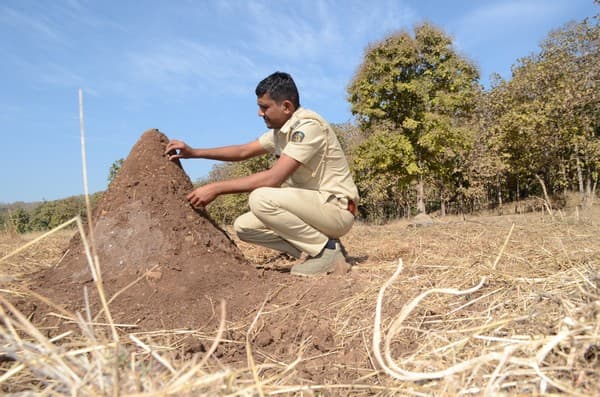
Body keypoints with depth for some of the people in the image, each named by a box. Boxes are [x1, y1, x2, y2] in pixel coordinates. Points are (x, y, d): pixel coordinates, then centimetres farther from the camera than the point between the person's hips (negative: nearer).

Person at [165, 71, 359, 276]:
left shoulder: (309, 126, -20)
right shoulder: (280, 130, 8)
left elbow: (273, 178, -28)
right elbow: (243, 151, 17)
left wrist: (216, 188, -24)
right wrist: (194, 152, 7)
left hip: (337, 208, -9)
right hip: (310, 204, 9)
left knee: (261, 198, -28)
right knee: (244, 226, 1)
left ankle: (327, 249, -12)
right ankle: (317, 248, 4)